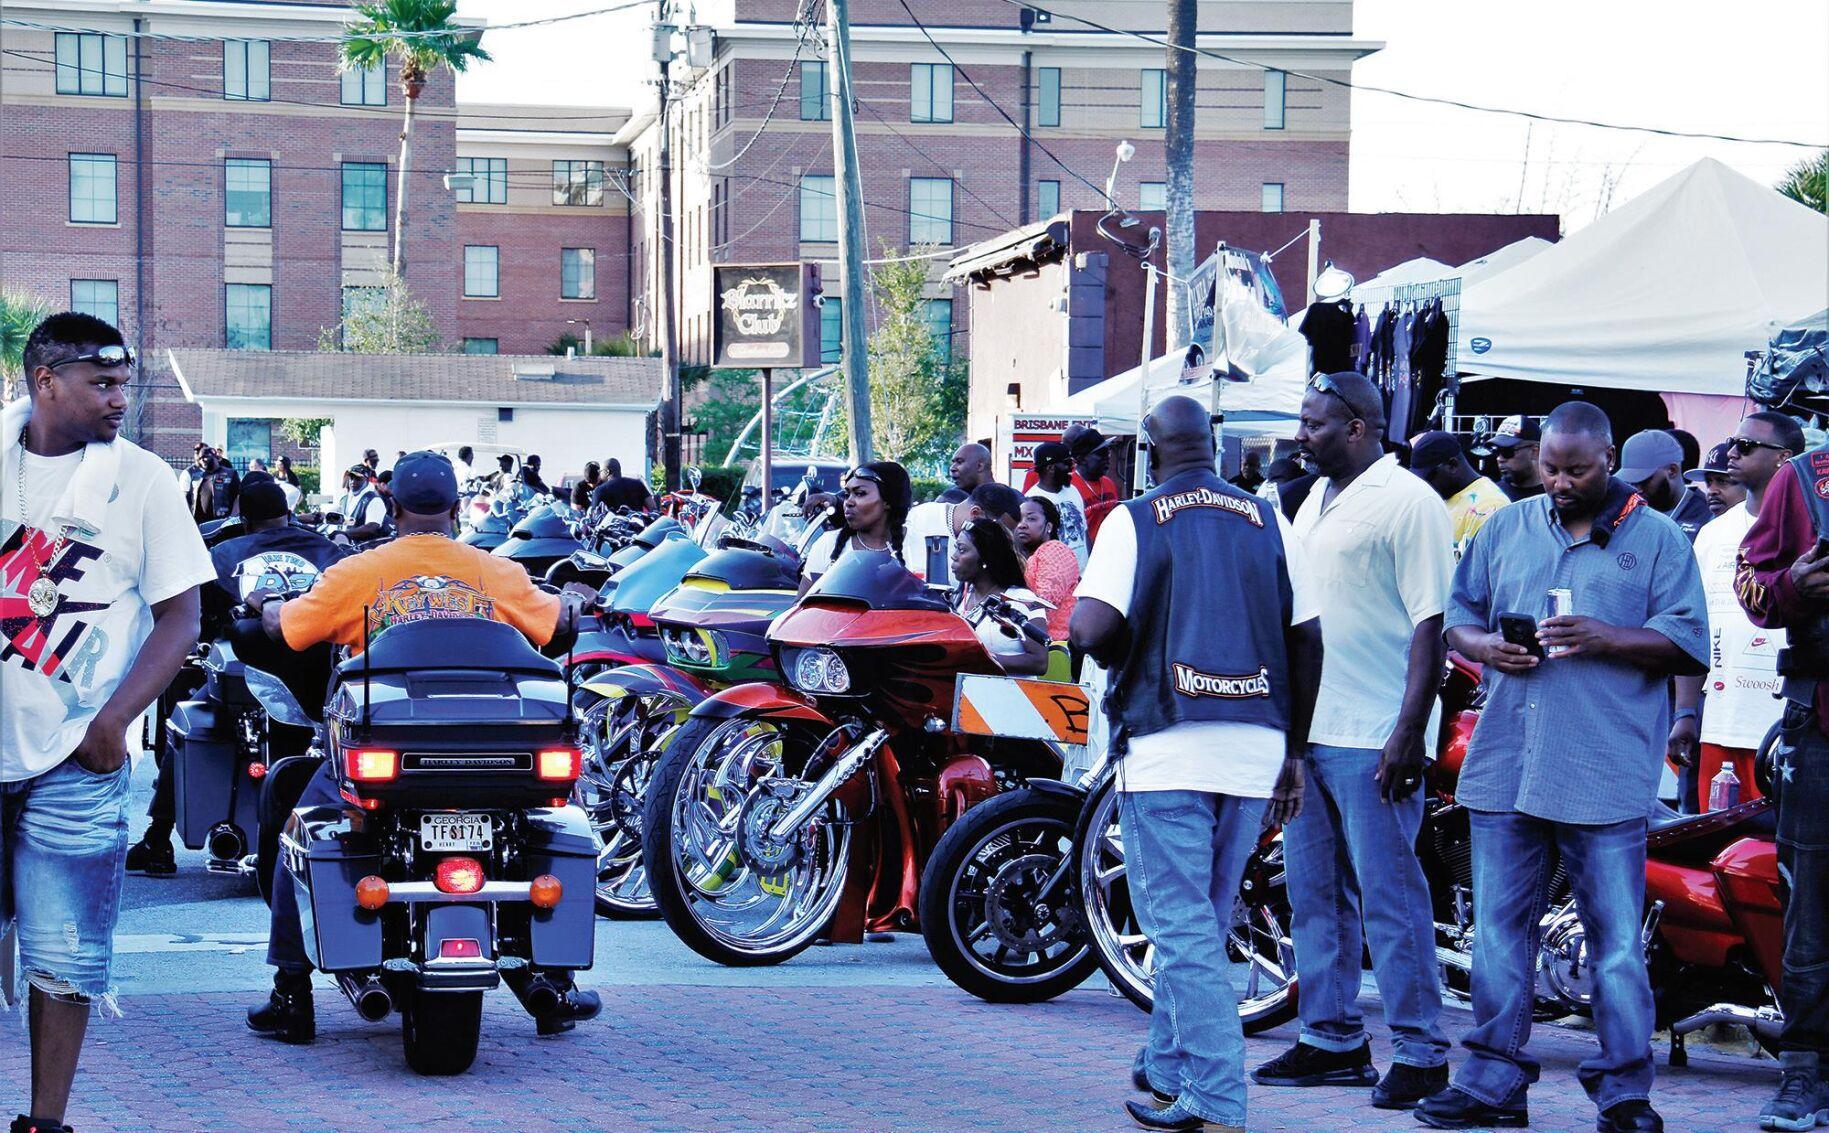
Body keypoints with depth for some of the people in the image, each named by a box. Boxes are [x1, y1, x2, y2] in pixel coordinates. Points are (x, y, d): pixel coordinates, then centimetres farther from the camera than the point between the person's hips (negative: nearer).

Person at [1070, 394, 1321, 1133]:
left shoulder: (1136, 520, -3)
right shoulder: (1267, 520, 8)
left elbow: (1089, 628, -16)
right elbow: (1307, 639, 8)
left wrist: (1116, 655, 8)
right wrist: (1294, 751, 16)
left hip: (1167, 744, -5)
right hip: (1254, 751, 5)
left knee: (1182, 927, -3)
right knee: (1204, 921, 18)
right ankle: (1168, 1071, 30)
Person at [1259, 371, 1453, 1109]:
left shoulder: (1407, 502, -10)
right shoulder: (1316, 501, 16)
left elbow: (1431, 624, -15)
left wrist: (1410, 731, -20)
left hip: (1374, 738, -9)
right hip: (1306, 730, 9)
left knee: (1388, 897, -6)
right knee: (1315, 894, 13)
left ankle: (1421, 1053, 1)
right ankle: (1331, 1041, 21)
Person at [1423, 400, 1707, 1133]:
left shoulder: (1657, 538, 4)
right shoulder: (1507, 529, 15)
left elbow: (1688, 645, -2)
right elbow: (1457, 615, 19)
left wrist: (1606, 639, -16)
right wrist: (1484, 646, -4)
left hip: (1605, 777, -4)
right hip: (1506, 769, 4)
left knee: (1617, 943, -3)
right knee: (1498, 931, 8)